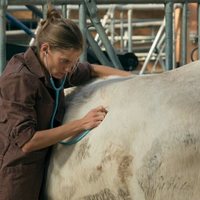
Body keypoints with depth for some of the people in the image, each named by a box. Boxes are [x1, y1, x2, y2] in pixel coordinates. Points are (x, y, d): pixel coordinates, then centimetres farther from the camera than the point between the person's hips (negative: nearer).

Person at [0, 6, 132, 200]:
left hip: (38, 173, 8)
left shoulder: (54, 70, 4)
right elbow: (26, 142, -24)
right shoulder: (19, 79, -20)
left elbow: (92, 70, 22)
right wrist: (81, 124, -20)